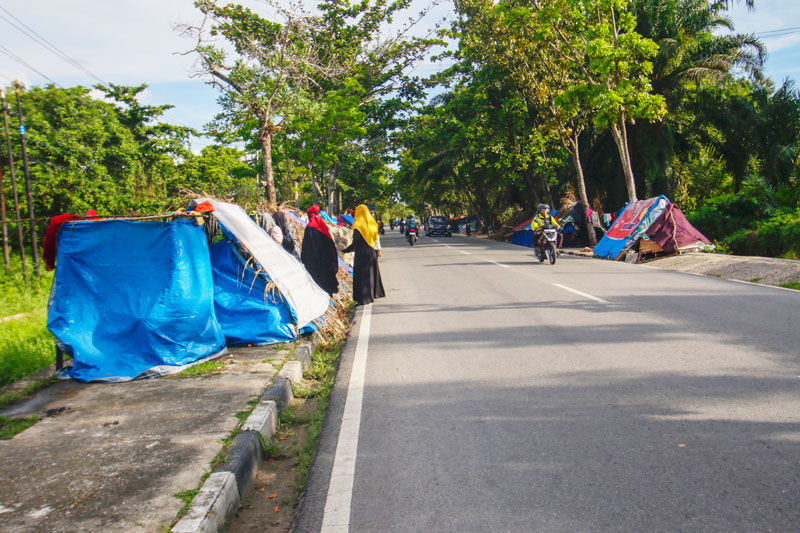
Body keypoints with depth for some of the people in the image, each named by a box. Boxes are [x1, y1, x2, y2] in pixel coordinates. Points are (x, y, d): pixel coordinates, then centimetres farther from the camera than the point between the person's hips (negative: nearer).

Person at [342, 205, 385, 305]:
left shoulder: (358, 226, -14)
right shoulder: (372, 223, 7)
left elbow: (355, 243, -18)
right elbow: (376, 238, 12)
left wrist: (344, 250, -11)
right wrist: (378, 249, 21)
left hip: (361, 254, -7)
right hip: (372, 252, 7)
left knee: (362, 275, -2)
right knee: (372, 273, 17)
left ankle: (364, 298, -3)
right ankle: (373, 294, 25)